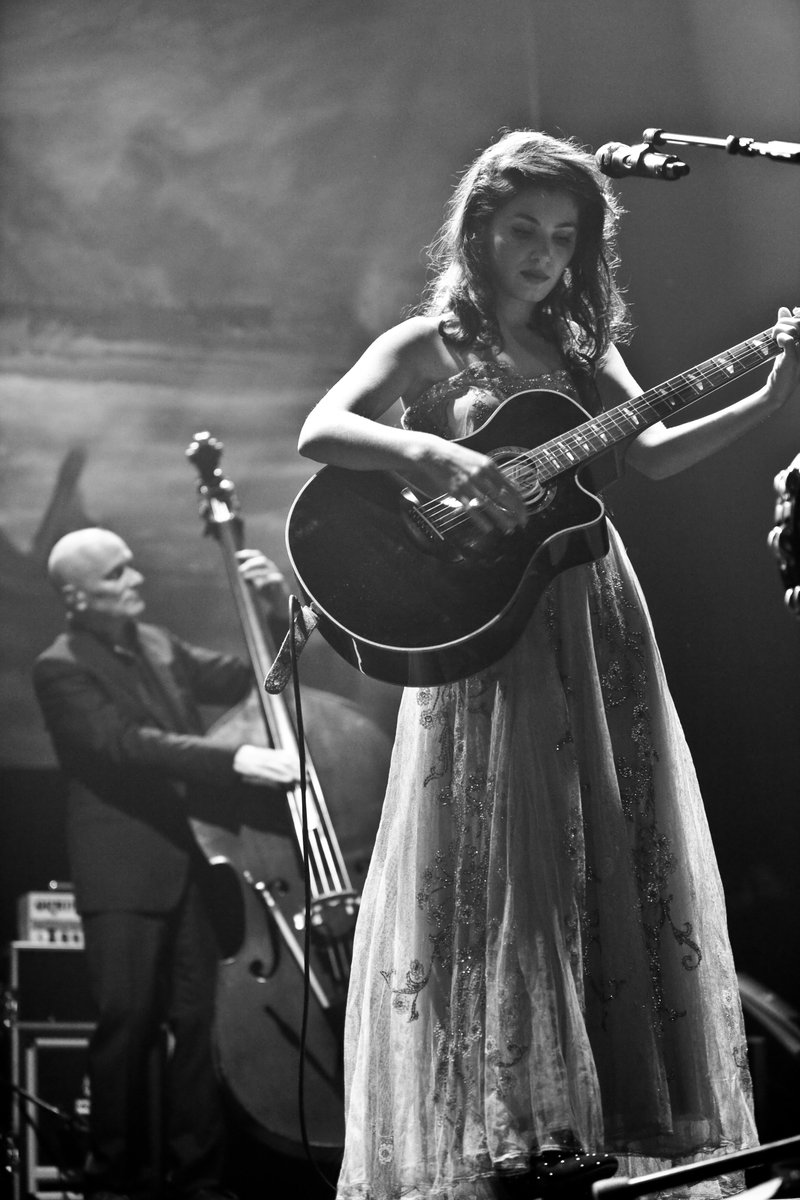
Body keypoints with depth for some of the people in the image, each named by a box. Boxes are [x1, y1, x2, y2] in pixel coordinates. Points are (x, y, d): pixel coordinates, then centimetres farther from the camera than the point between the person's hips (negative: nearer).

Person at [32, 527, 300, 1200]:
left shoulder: (158, 645, 15)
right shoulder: (62, 669, -8)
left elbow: (250, 681, 20)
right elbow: (126, 743, -21)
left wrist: (278, 609, 3)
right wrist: (235, 759, -30)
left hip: (189, 862, 6)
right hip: (124, 873, -6)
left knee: (199, 1021, 3)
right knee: (127, 1024, -6)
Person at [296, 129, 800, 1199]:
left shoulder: (579, 350, 16)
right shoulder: (430, 345, 3)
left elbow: (651, 455, 2)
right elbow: (320, 434, -12)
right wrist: (437, 456, -28)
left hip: (594, 628, 5)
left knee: (614, 867, 0)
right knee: (506, 871, -9)